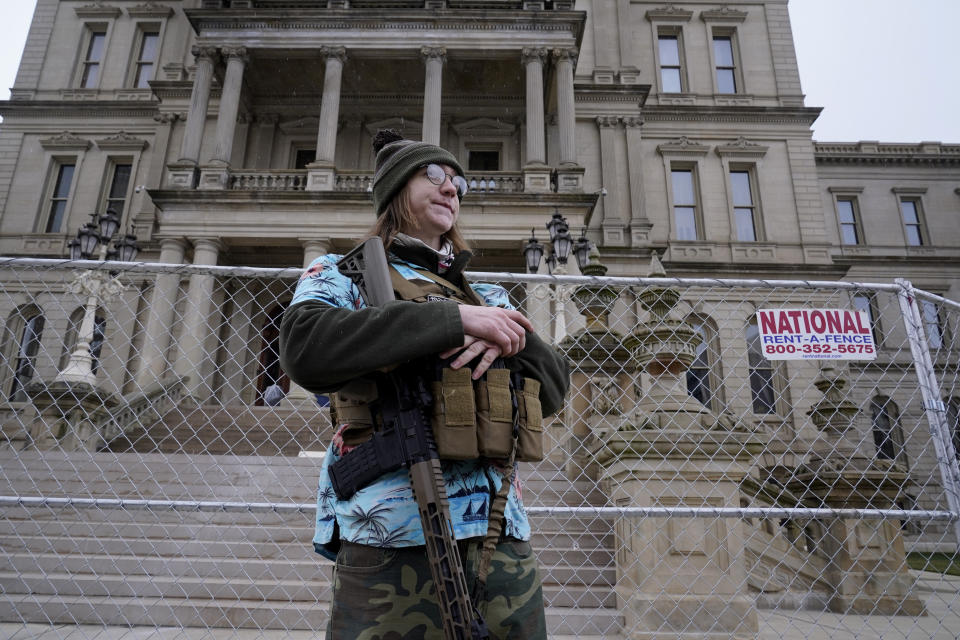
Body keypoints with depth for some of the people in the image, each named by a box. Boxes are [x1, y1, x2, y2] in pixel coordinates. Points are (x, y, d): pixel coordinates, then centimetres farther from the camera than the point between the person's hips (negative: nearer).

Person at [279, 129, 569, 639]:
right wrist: (454, 320, -16)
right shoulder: (343, 274, 9)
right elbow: (306, 349, -14)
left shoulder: (488, 298, 20)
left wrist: (508, 343, -11)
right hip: (392, 533, -4)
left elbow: (554, 390, 11)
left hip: (499, 532, 4)